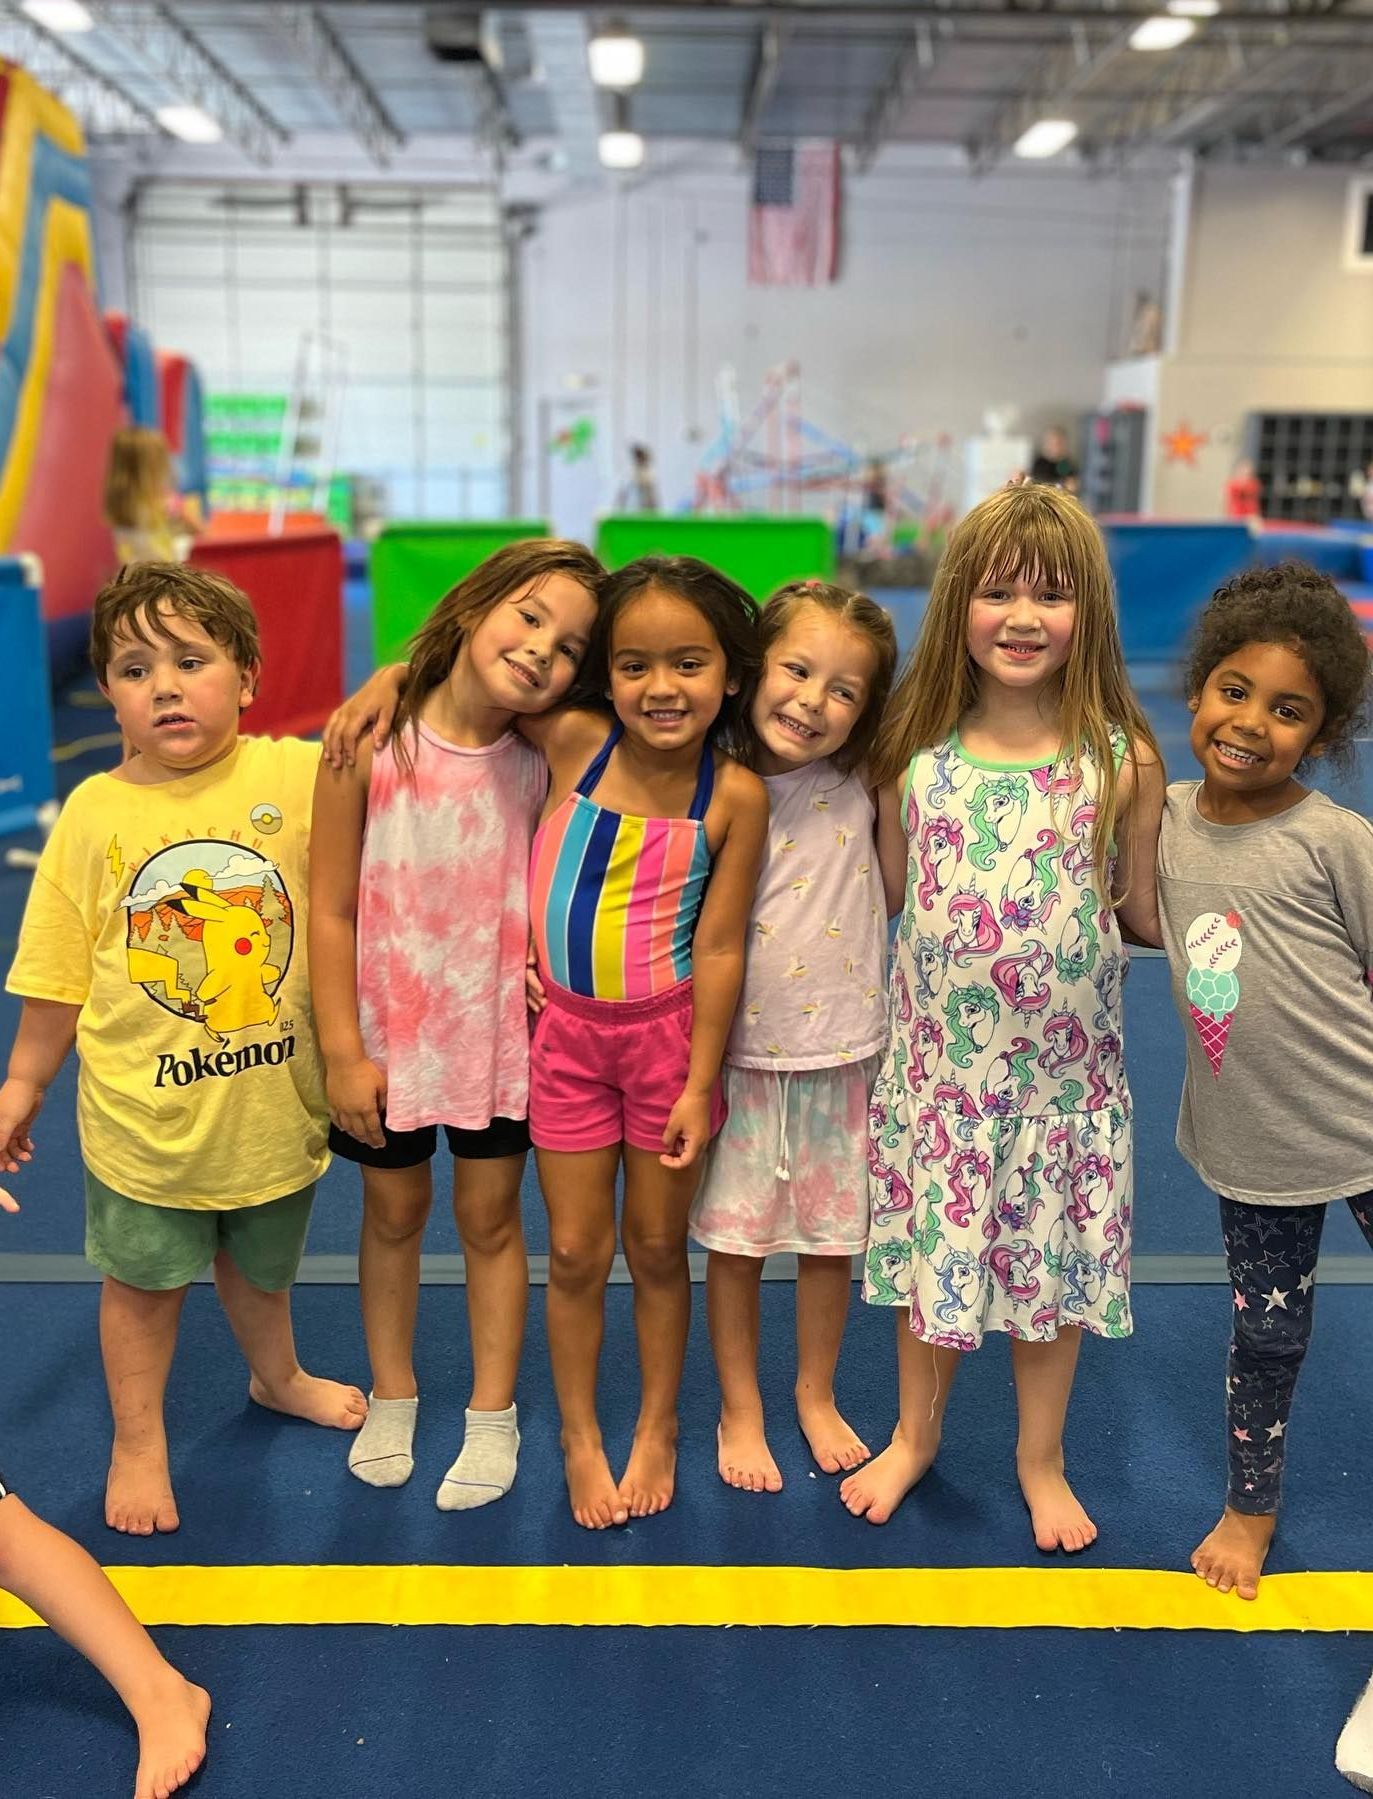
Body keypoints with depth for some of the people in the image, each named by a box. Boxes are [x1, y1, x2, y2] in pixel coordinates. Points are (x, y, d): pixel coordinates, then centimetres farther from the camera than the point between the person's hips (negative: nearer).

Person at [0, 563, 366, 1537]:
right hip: (146, 1112, -1)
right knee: (144, 1280, 18)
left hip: (276, 1099, 1)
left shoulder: (298, 775, -12)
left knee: (262, 1264, 25)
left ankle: (278, 1376, 55)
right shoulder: (95, 812, -10)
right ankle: (139, 1441, 41)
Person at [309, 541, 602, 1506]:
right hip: (387, 1036, -1)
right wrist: (343, 1050, -11)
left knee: (490, 1217, 14)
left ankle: (494, 1416, 33)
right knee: (394, 1211, 18)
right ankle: (392, 1398, 40)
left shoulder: (539, 766, -9)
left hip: (497, 1032, 1)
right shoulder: (372, 747, -15)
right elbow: (331, 909, -11)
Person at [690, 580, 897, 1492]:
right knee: (735, 1240, 11)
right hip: (735, 1052, -1)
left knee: (832, 1236, 15)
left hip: (840, 1050, 2)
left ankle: (817, 1394, 39)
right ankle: (741, 1409, 33)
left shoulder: (863, 783, -6)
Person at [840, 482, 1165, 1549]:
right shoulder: (915, 756, -6)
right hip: (936, 1063, 1)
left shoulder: (1124, 764, -10)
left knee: (1054, 1257, 14)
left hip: (1063, 1068, -1)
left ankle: (1041, 1458, 40)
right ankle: (916, 1432, 42)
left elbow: (1145, 913, -3)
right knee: (928, 1247, 15)